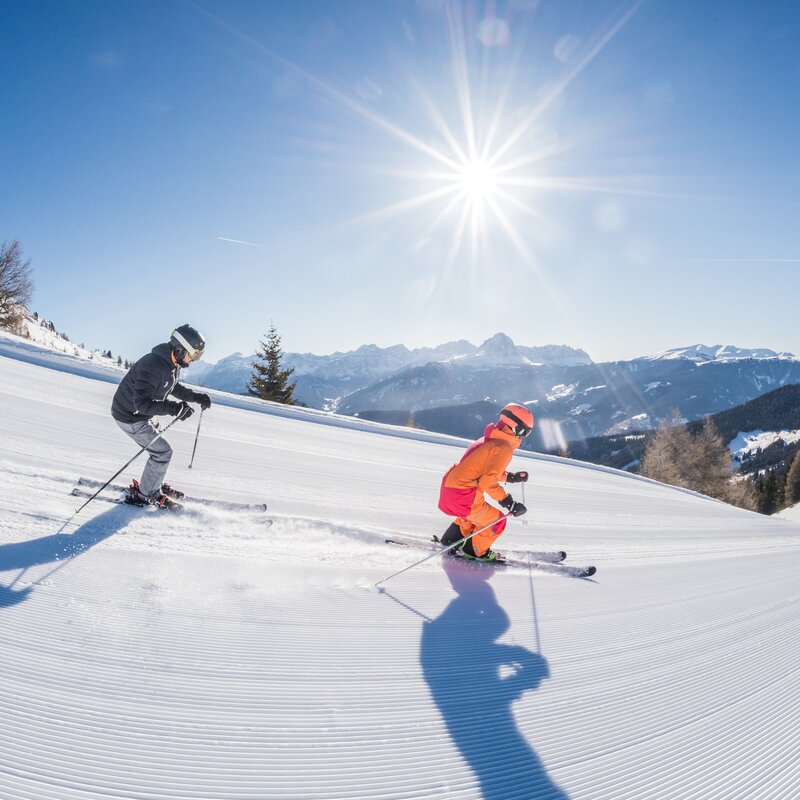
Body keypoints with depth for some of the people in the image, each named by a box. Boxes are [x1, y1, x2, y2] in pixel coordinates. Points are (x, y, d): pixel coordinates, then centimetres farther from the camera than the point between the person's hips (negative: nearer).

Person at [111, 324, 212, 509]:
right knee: (162, 452, -6)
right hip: (130, 416, -9)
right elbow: (142, 404, -36)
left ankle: (155, 485, 37)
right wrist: (174, 408, -42)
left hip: (141, 415, 9)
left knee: (160, 449, 18)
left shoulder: (172, 364, -1)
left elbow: (175, 388, 18)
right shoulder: (152, 366, -32)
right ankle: (146, 494, 9)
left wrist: (197, 397, 3)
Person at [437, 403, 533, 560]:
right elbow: (488, 481, -22)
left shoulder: (489, 439, 14)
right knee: (496, 522, 8)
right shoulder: (504, 448, -15)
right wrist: (509, 503, -18)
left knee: (474, 512, 34)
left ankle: (452, 541, 42)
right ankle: (474, 551, 23)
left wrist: (511, 477, 22)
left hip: (449, 486, 9)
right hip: (463, 496, -9)